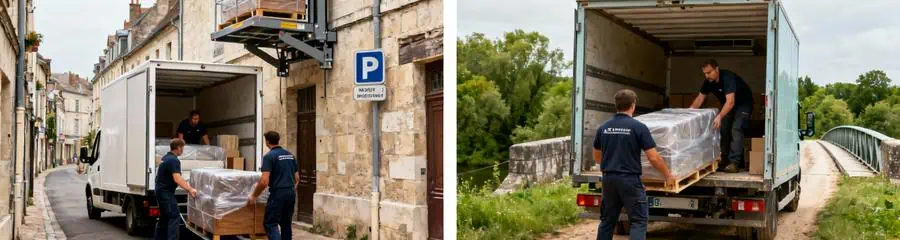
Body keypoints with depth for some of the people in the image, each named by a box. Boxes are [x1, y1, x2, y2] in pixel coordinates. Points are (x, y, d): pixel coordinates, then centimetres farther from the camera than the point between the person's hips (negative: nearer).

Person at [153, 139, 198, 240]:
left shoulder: (166, 157, 12)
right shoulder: (174, 160, -19)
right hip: (166, 192, -10)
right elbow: (177, 179, -27)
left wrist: (185, 183, 17)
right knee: (175, 216, -10)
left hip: (161, 191, 10)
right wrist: (190, 189, -25)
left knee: (164, 217, 16)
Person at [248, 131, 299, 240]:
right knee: (286, 223, 14)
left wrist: (254, 196, -5)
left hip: (278, 194, -7)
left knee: (270, 224, -3)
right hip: (291, 193, 7)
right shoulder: (290, 155, 12)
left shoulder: (269, 156, -10)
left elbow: (264, 181, -17)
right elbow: (297, 178, 16)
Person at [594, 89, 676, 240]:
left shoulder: (603, 128, 5)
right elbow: (653, 158, -10)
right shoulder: (639, 127, -10)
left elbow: (597, 157, 17)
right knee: (639, 221, 2)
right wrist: (668, 174, 6)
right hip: (630, 180, -5)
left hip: (608, 179, 5)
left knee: (607, 221, 15)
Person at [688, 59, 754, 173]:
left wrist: (719, 117, -57)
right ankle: (724, 159, 13)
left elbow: (730, 102, -45)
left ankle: (734, 163, -24)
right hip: (727, 105, 8)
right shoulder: (708, 82, -12)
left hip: (743, 103, -8)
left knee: (736, 130, -20)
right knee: (722, 129, 3)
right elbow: (700, 98, -1)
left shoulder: (728, 78, -35)